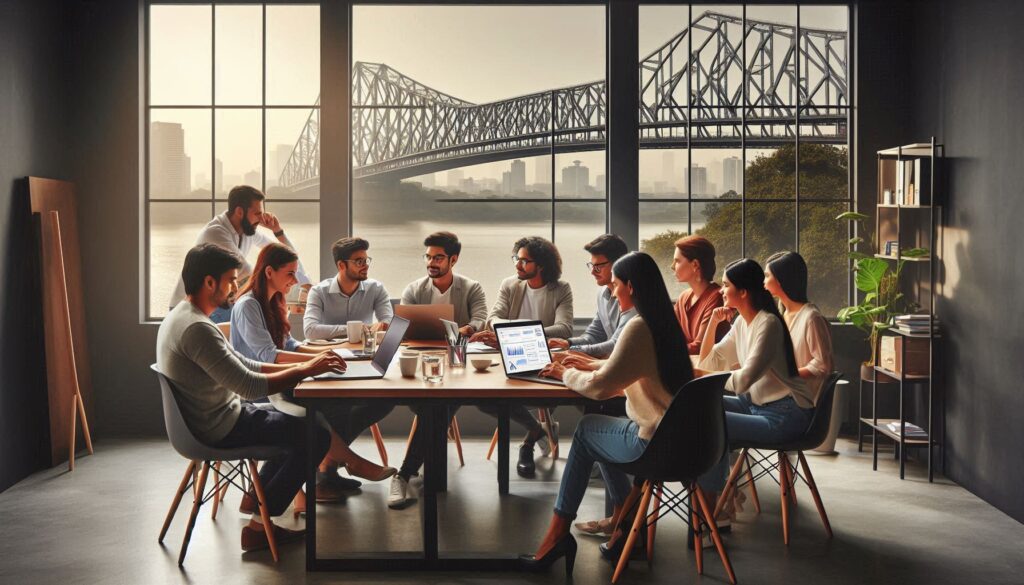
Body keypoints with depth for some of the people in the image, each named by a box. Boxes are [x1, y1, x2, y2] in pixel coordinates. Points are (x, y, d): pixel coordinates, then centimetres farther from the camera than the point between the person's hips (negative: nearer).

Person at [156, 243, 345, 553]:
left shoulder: (181, 316, 7)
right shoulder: (197, 329, -27)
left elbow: (242, 365, 11)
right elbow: (250, 386, -29)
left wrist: (299, 366, 2)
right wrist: (305, 370, -19)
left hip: (208, 420, 10)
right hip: (220, 431, -10)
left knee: (298, 426, 22)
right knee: (317, 436, -7)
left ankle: (256, 497, 28)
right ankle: (258, 525, -2)